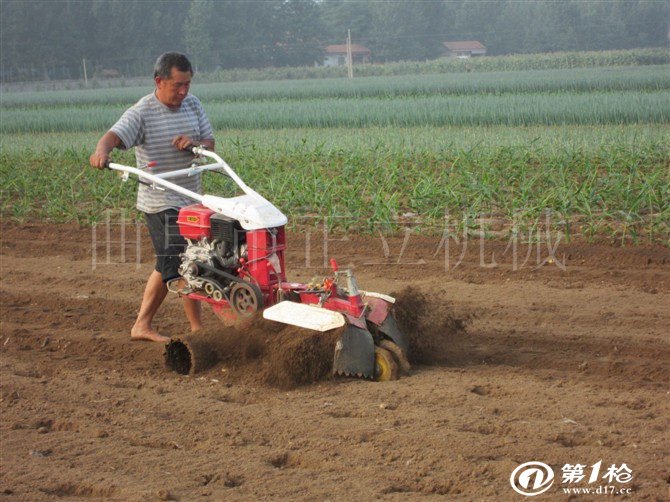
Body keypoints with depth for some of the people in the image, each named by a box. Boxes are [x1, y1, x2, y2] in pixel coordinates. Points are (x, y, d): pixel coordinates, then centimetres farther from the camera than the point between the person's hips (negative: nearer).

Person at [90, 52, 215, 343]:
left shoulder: (192, 105, 8)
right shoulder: (142, 113, -13)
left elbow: (209, 143, 8)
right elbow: (116, 134, -28)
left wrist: (194, 144, -16)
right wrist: (102, 151, -51)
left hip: (189, 199, 8)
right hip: (161, 203, -7)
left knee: (168, 266, 15)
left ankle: (142, 325, 26)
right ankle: (198, 329, 1)